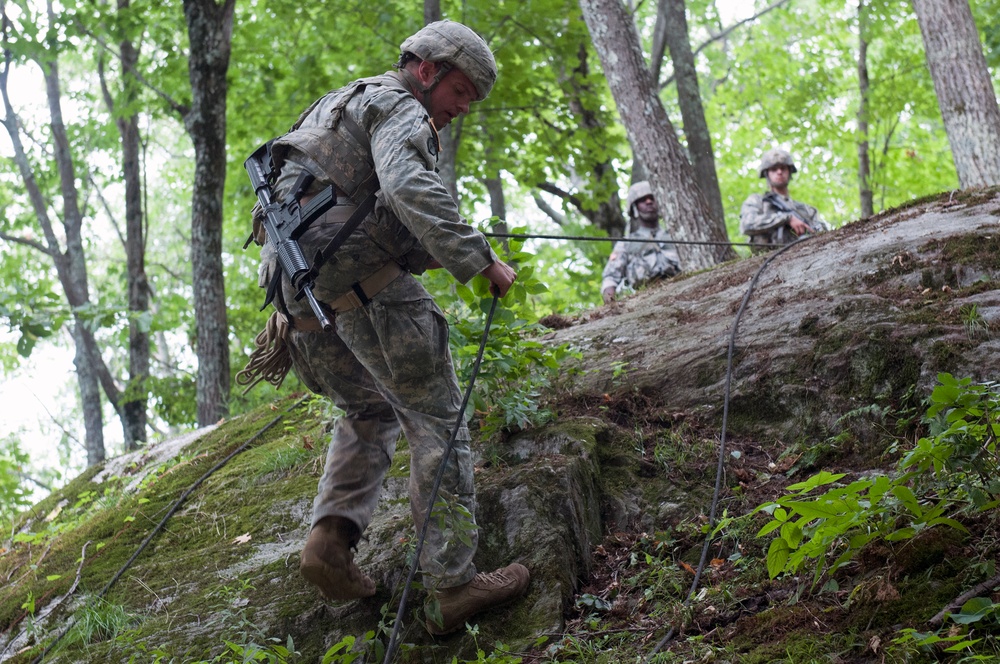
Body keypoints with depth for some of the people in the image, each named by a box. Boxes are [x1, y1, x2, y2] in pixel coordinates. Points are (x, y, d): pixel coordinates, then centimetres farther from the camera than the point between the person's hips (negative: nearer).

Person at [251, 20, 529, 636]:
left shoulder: (339, 105, 29)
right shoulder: (397, 108, -3)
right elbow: (412, 190, -22)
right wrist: (480, 261, -20)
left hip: (292, 279, 9)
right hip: (361, 278, -9)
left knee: (369, 409, 23)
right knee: (436, 419, -4)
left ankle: (332, 536, 1)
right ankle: (452, 585, -7)